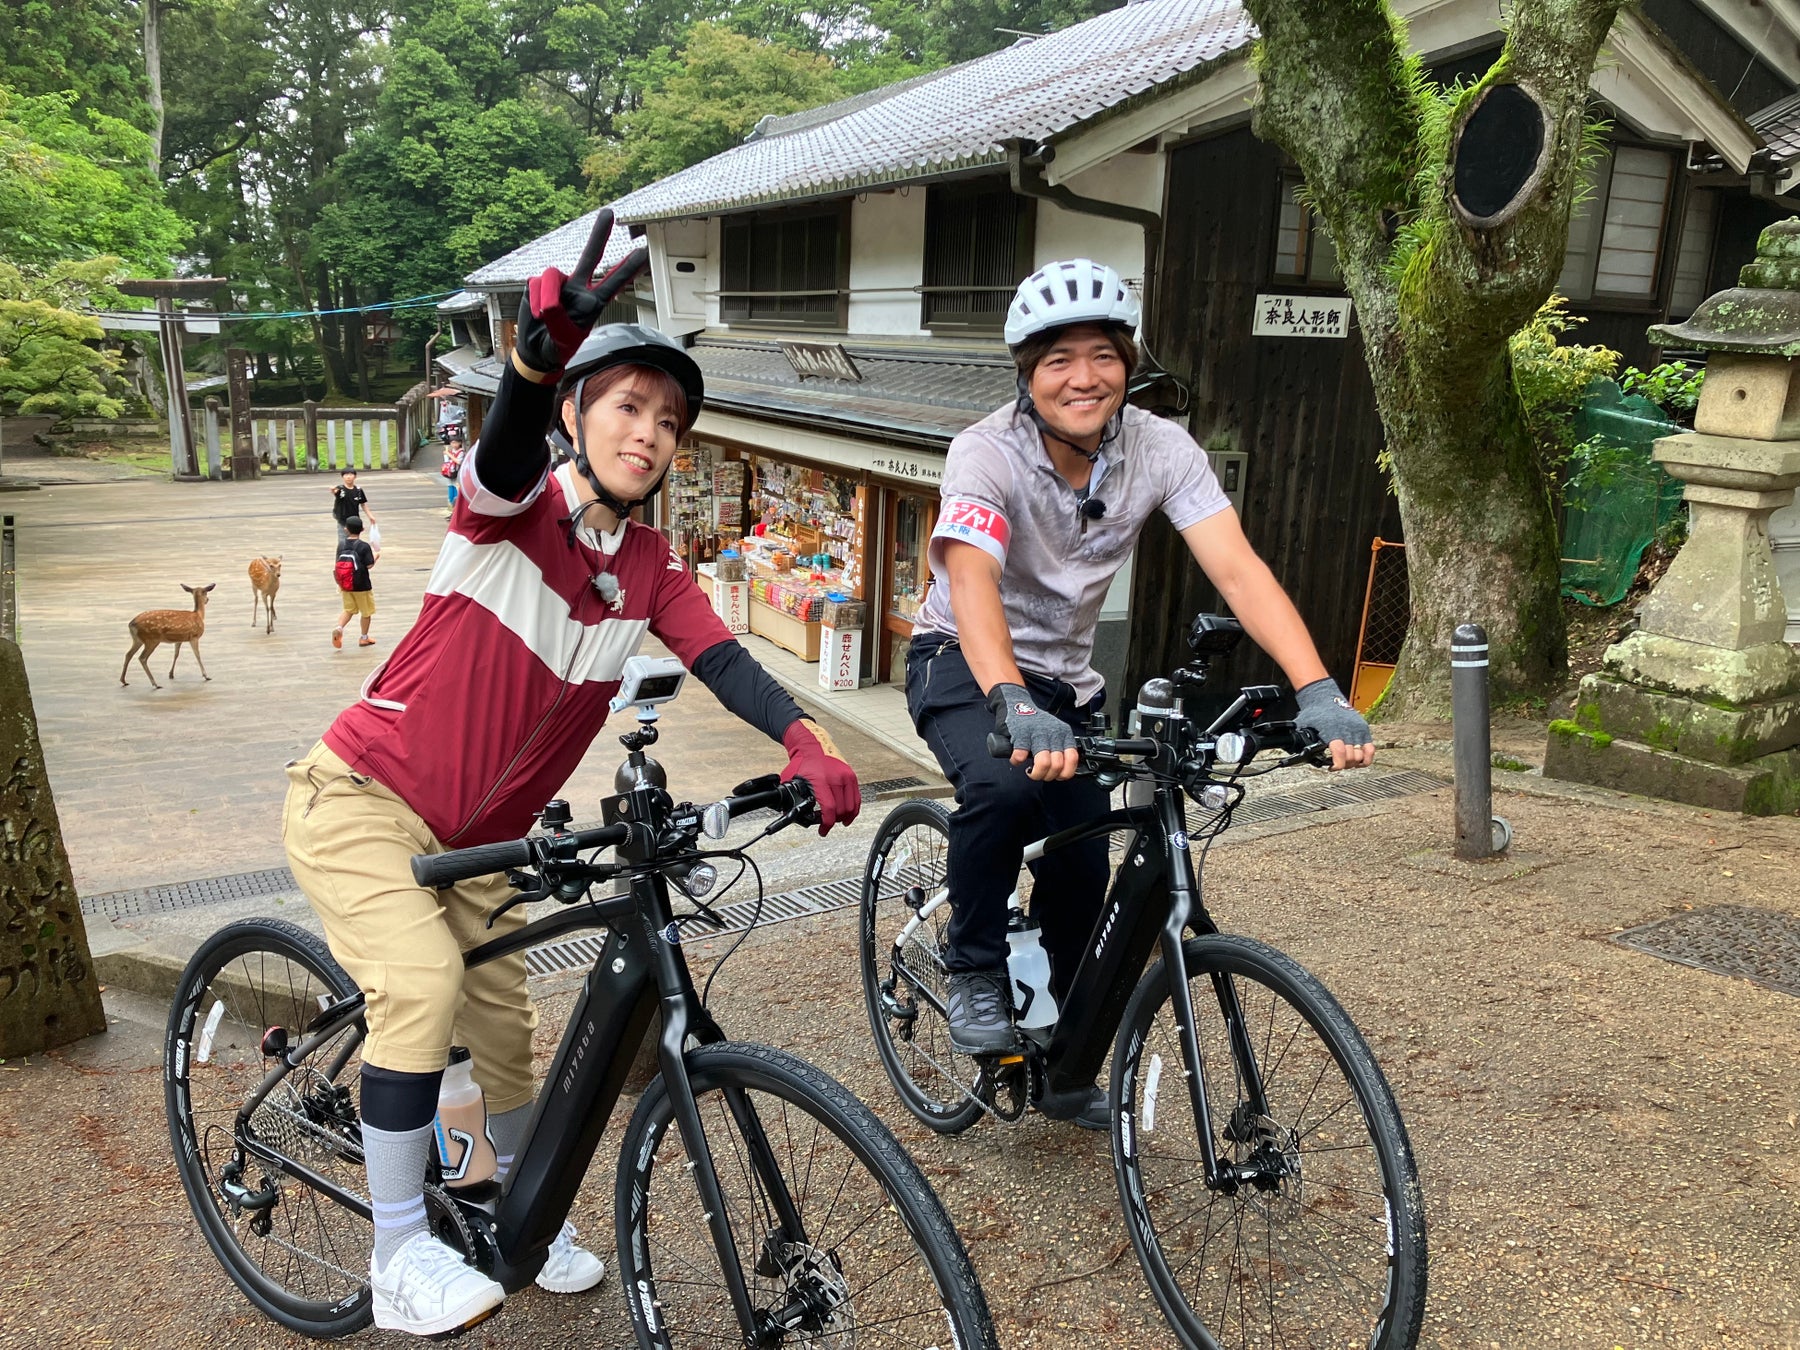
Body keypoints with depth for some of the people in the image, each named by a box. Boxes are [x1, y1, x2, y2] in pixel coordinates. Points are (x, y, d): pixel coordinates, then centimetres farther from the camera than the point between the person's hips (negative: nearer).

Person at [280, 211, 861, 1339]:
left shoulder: (651, 571, -4)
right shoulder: (515, 509, -18)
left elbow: (724, 660, -19)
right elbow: (510, 446, -42)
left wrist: (807, 742, -38)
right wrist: (543, 344, -64)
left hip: (474, 835, 5)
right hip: (362, 800, -5)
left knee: (506, 1024, 10)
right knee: (423, 982, -25)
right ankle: (403, 1252, -7)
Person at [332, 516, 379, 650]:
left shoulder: (342, 546, -1)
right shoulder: (364, 546, -14)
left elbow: (338, 566, 4)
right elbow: (369, 565, -16)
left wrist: (340, 584, 16)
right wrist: (376, 555, 4)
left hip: (346, 585, 4)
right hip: (362, 586, -4)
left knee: (349, 610, 17)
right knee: (366, 612, 14)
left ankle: (339, 628, -9)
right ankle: (364, 638, 24)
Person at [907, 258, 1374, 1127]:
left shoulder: (1161, 450, -14)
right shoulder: (987, 453, -25)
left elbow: (1237, 570, -25)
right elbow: (972, 584, -41)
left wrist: (1318, 691, -39)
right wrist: (1014, 705, -59)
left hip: (1066, 676, 4)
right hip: (963, 665, -4)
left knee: (1083, 874, 2)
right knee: (1002, 788, -35)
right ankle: (973, 974, -7)